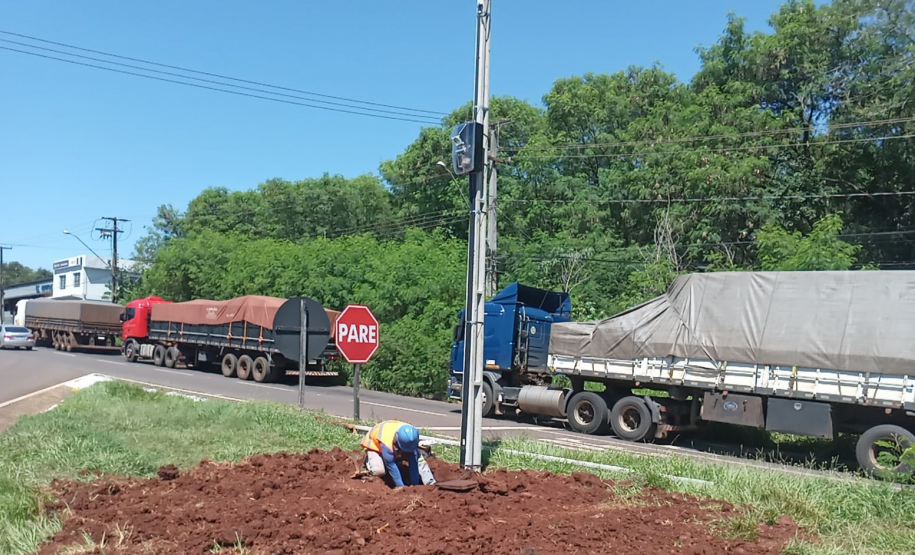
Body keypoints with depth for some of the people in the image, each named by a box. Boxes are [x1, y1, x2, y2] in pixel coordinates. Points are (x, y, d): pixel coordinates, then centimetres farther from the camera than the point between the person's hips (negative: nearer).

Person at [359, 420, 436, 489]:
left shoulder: (410, 438, -32)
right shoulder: (386, 440, -46)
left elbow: (413, 463, -29)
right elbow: (391, 465, -39)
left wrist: (414, 484, -30)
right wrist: (399, 485, -35)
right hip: (375, 445, -4)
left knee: (418, 459, -15)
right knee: (378, 470, -31)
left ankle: (431, 484, -6)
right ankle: (368, 461, 2)